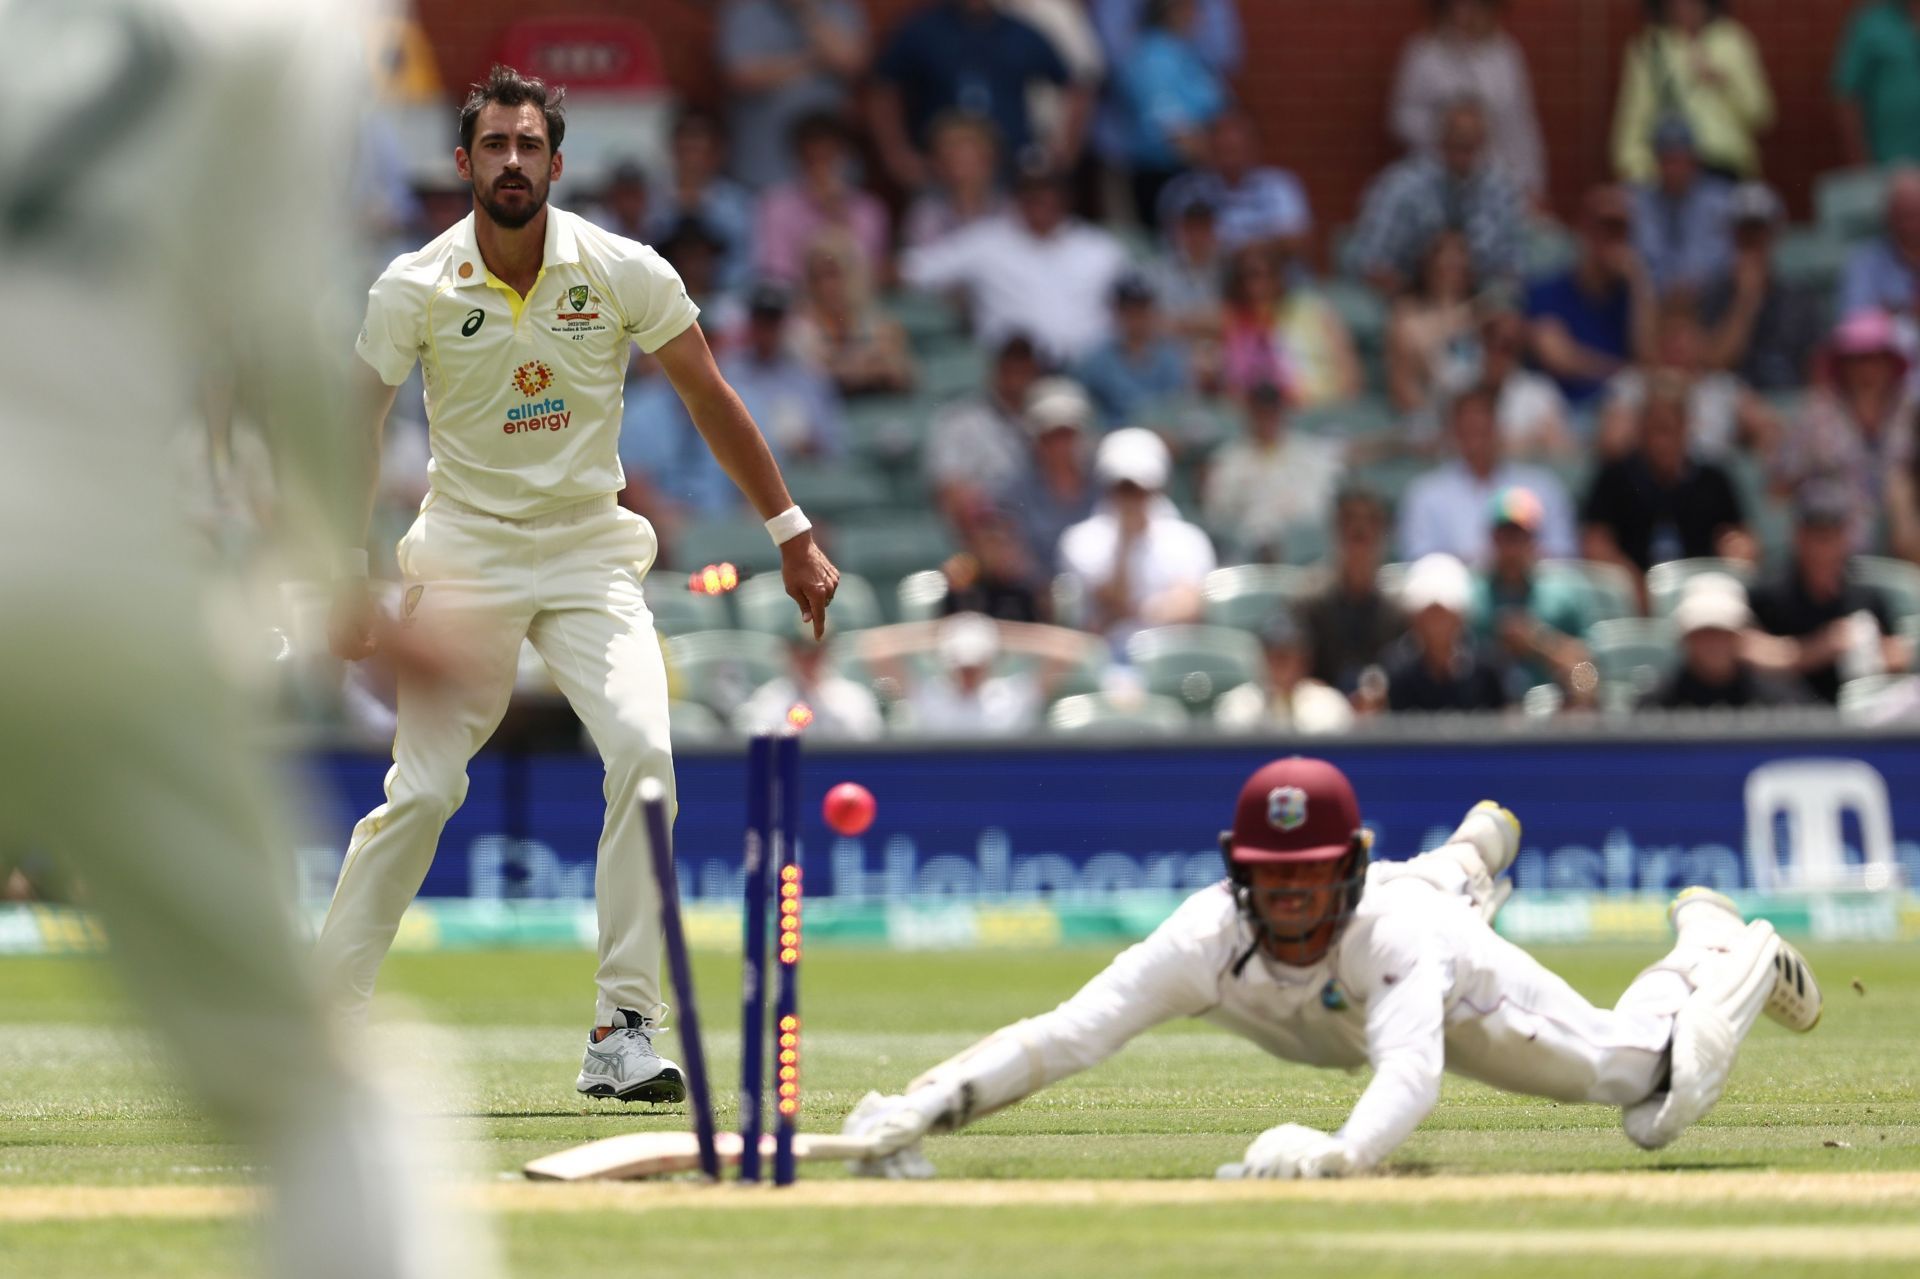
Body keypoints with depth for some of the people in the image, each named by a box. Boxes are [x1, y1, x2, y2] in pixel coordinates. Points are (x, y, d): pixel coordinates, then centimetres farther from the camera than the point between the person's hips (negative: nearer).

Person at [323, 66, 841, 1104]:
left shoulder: (623, 273, -7)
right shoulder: (414, 291, -8)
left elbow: (709, 400, 2)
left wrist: (791, 536, 2)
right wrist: (352, 583, -5)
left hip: (589, 551, 1)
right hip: (466, 549, -1)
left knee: (644, 752, -20)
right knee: (422, 790, -9)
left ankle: (624, 1030, -15)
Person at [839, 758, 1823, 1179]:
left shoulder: (1393, 935, -51)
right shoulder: (1212, 938, -45)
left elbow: (1412, 1074, -68)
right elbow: (1068, 1035, -52)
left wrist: (1341, 1153, -90)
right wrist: (919, 1108, -68)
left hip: (1463, 985, -4)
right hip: (1329, 1017, 4)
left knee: (1656, 1098, 3)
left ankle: (1723, 952, 33)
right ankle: (1469, 862, 73)